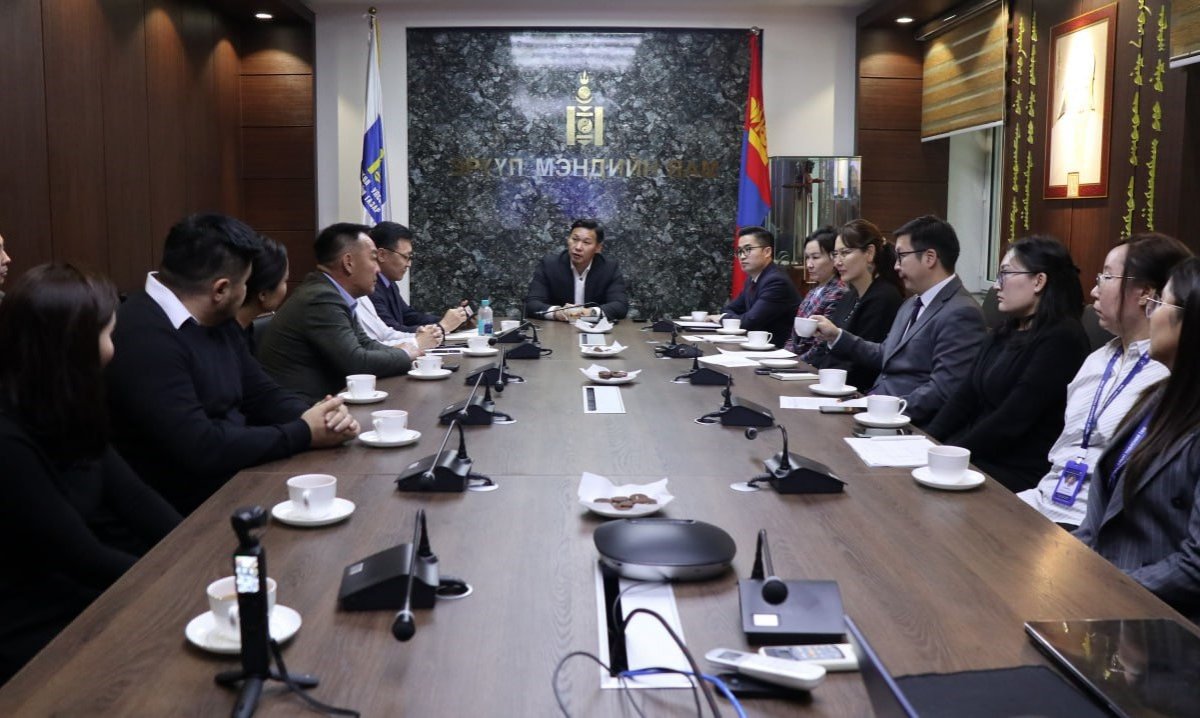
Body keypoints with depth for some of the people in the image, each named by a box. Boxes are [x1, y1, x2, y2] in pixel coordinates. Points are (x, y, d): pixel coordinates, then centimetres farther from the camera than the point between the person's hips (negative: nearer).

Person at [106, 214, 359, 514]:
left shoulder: (218, 322, 8)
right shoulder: (144, 338, -23)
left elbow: (263, 395, 13)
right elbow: (200, 448, -27)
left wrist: (315, 416, -8)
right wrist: (304, 433, -17)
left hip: (238, 479, 9)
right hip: (183, 511, -8)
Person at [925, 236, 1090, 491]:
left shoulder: (1061, 338, -12)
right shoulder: (1004, 334, 15)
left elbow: (1012, 419, -19)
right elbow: (965, 398, 9)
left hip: (1019, 474, -7)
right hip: (976, 457, 8)